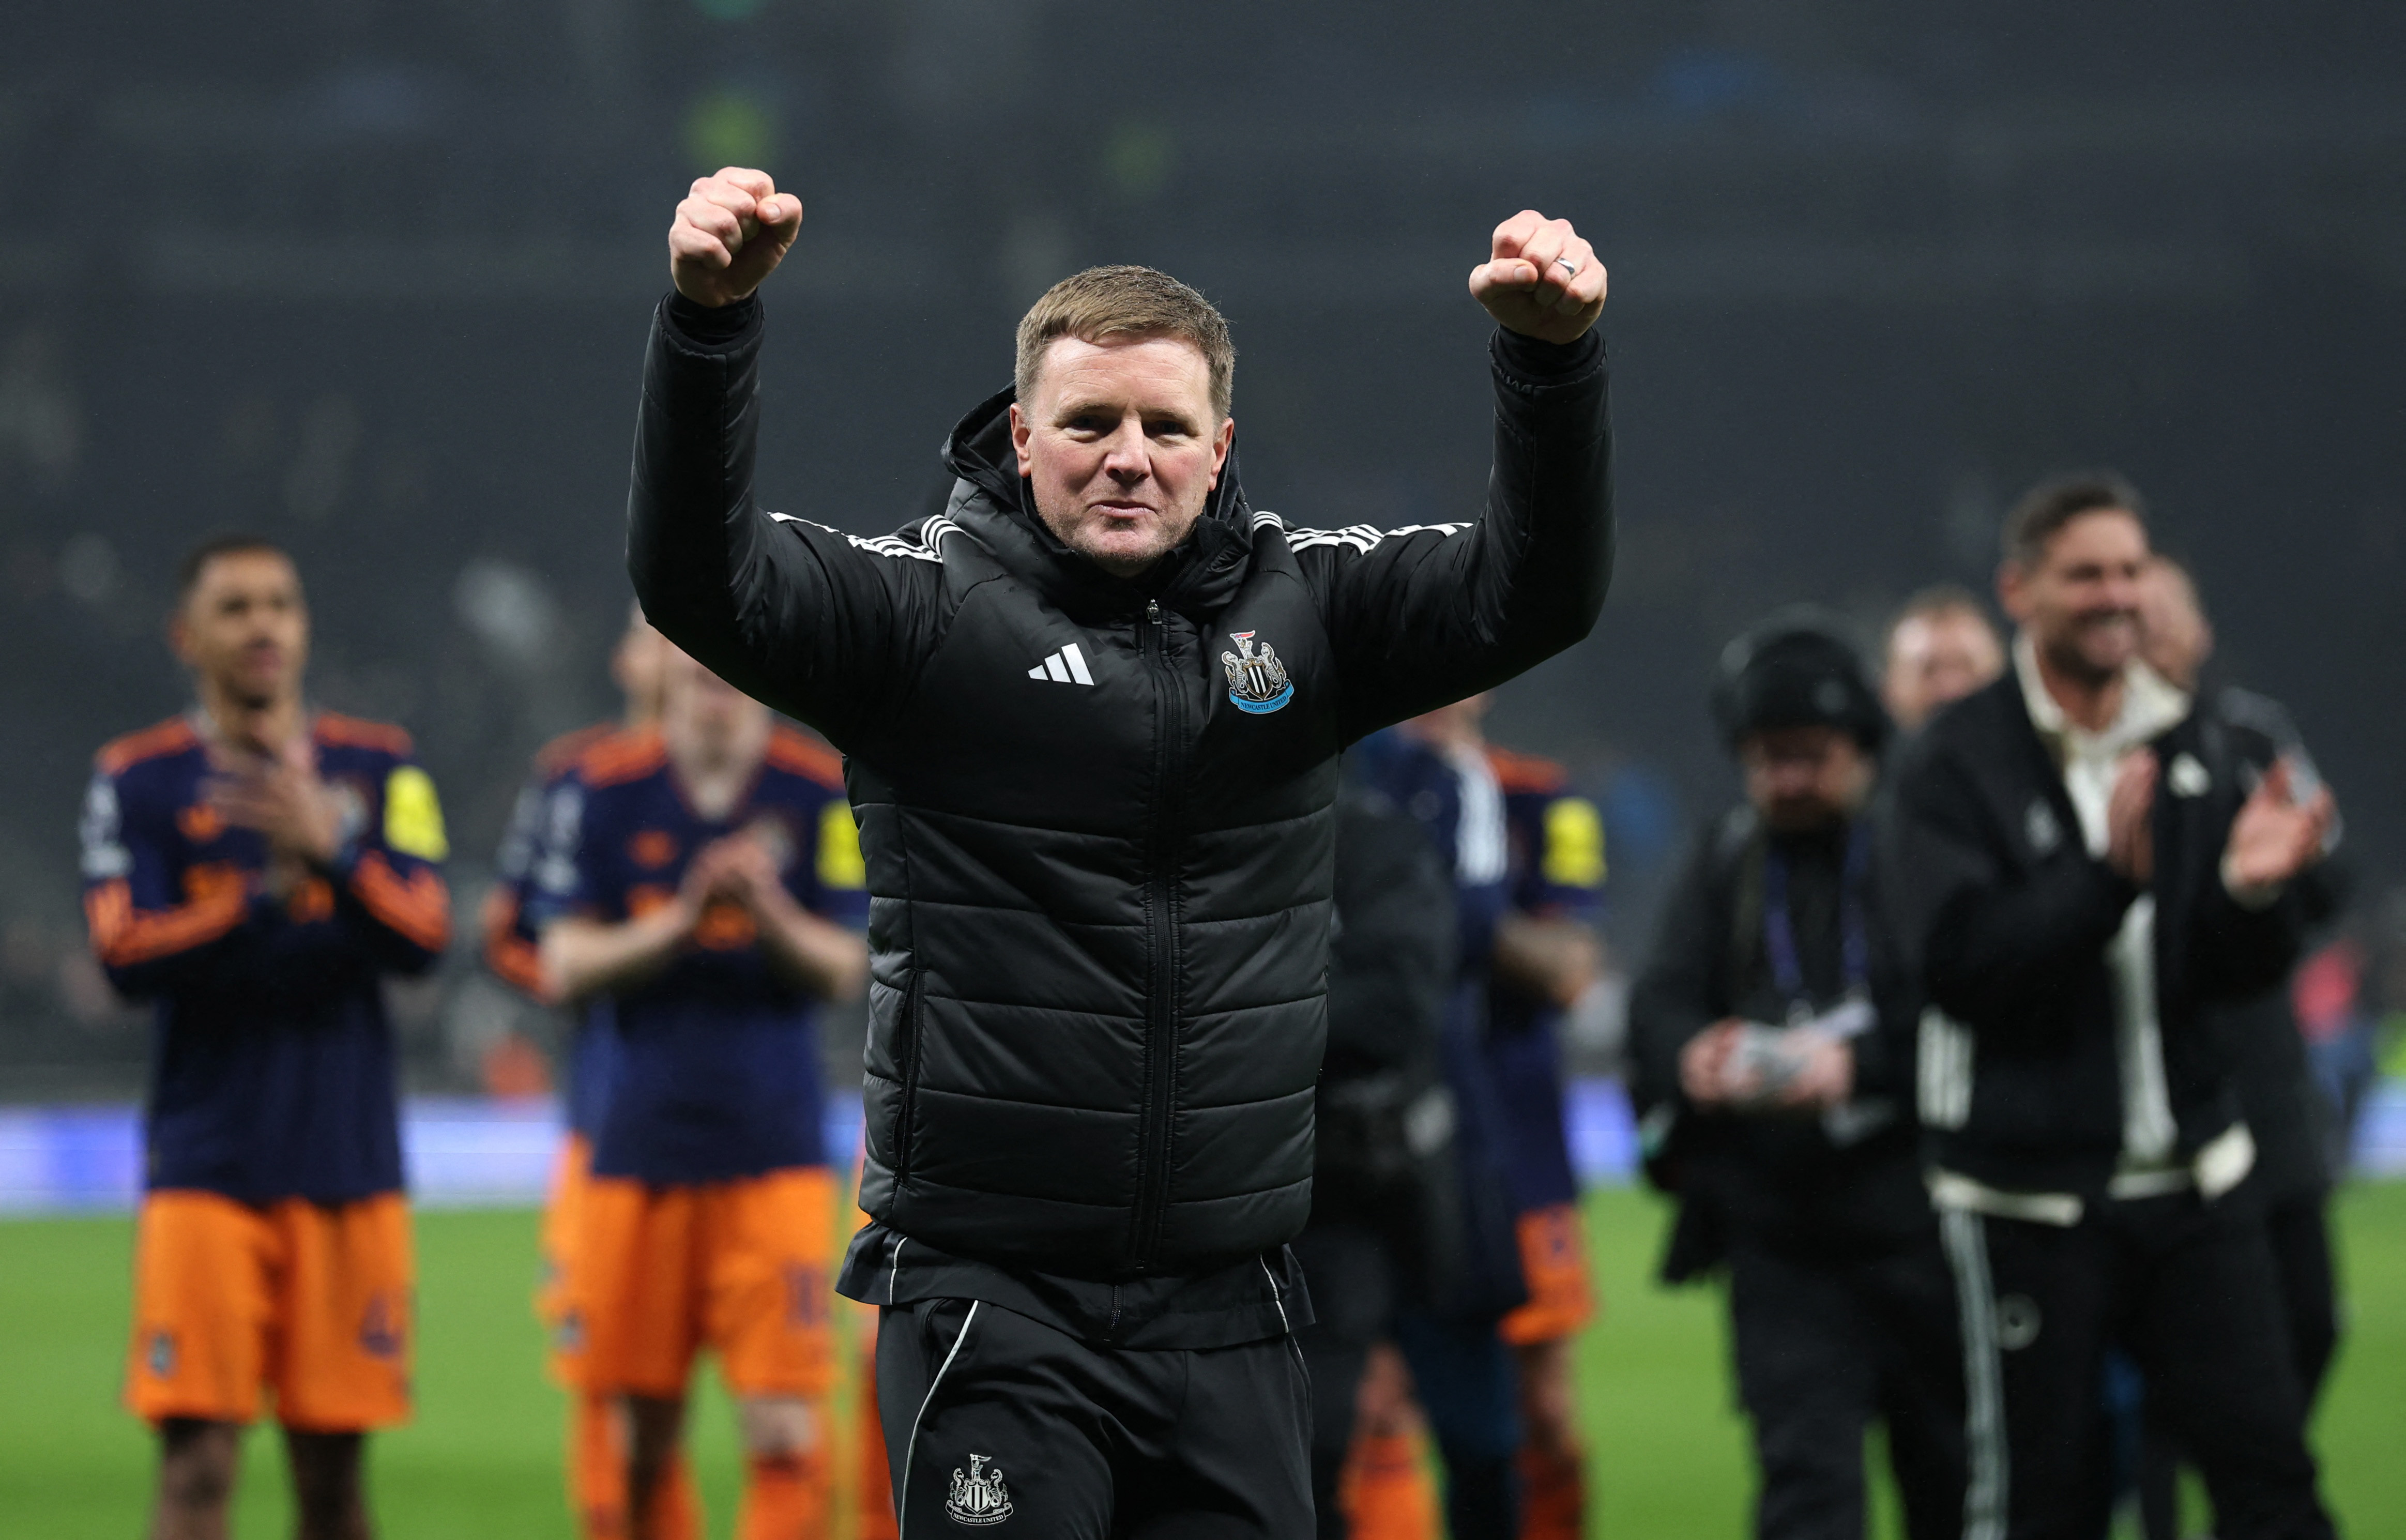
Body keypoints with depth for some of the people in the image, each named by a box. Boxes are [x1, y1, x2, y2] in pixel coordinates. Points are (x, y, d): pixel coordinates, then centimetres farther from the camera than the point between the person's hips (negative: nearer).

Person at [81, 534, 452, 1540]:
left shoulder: (378, 770, 8)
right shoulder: (140, 781, 3)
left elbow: (422, 941, -4)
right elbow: (126, 956, -8)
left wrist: (330, 852, -21)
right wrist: (259, 900, -19)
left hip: (348, 1158, 2)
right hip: (207, 1162, -2)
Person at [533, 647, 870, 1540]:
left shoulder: (821, 794, 0)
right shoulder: (604, 790, 1)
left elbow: (846, 971, -1)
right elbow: (563, 966, -2)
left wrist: (769, 915, -20)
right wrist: (679, 924, -17)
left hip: (774, 1150, -1)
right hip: (640, 1140, 1)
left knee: (785, 1426, -11)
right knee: (644, 1428, 7)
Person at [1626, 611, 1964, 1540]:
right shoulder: (1727, 862, 13)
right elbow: (1662, 1000, 3)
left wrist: (1861, 1063, -28)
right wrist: (1693, 1055, -20)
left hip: (1916, 1213, -2)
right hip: (1778, 1235, 3)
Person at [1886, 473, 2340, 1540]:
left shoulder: (2192, 752, 9)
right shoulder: (1957, 765, -5)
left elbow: (2240, 975, 7)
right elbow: (1956, 960, -18)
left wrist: (2253, 889, -16)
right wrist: (2107, 878, -29)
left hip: (2187, 1179, 4)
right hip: (2027, 1198, -4)